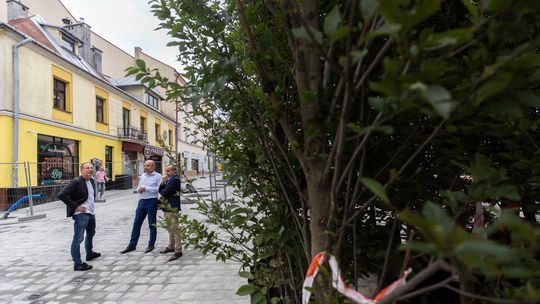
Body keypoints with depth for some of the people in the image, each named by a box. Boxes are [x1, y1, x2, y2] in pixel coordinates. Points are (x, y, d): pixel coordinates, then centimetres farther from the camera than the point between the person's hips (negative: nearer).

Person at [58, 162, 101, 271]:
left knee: (91, 234, 25)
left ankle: (89, 254, 44)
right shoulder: (76, 181, -16)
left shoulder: (92, 181, 9)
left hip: (91, 212, 9)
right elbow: (62, 195, -24)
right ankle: (77, 264, 1)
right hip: (81, 214, -9)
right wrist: (75, 206, -21)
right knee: (78, 238, -5)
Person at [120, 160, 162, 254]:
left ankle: (151, 245, 17)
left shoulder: (158, 176, -6)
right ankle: (132, 245, 16)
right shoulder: (142, 176, 14)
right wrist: (139, 189, -3)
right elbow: (138, 188, 20)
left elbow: (158, 189, -16)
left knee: (152, 224, 5)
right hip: (142, 201, 6)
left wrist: (145, 188, -15)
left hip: (152, 201, -6)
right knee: (136, 223, 7)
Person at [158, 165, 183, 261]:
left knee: (174, 229, -8)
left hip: (172, 208, -11)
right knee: (170, 229, 20)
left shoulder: (175, 179, -15)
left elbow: (165, 192, -20)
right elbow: (161, 191, 14)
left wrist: (162, 192, 2)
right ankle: (171, 246, 34)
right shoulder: (170, 179, 17)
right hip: (167, 207, 11)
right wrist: (162, 182, -3)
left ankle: (178, 251, -4)